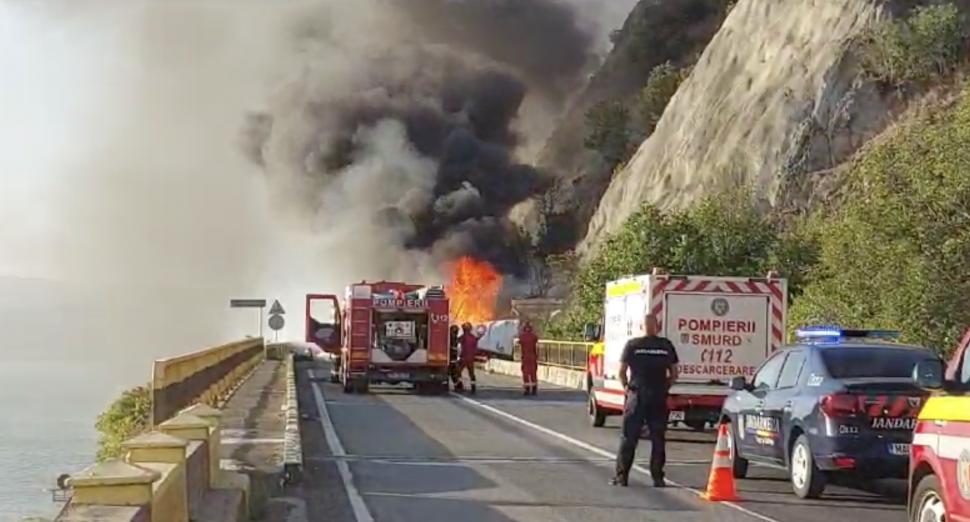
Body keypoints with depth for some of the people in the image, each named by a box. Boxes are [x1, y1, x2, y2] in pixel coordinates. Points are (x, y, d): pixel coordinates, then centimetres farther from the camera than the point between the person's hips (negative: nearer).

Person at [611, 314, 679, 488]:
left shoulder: (632, 345, -2)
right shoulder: (666, 346, 3)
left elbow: (622, 372, -2)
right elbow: (674, 374, 7)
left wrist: (626, 388, 12)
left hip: (637, 397, -1)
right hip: (659, 398, 1)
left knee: (628, 438, 4)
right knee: (658, 439, 7)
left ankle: (621, 476, 2)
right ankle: (657, 478, 7)